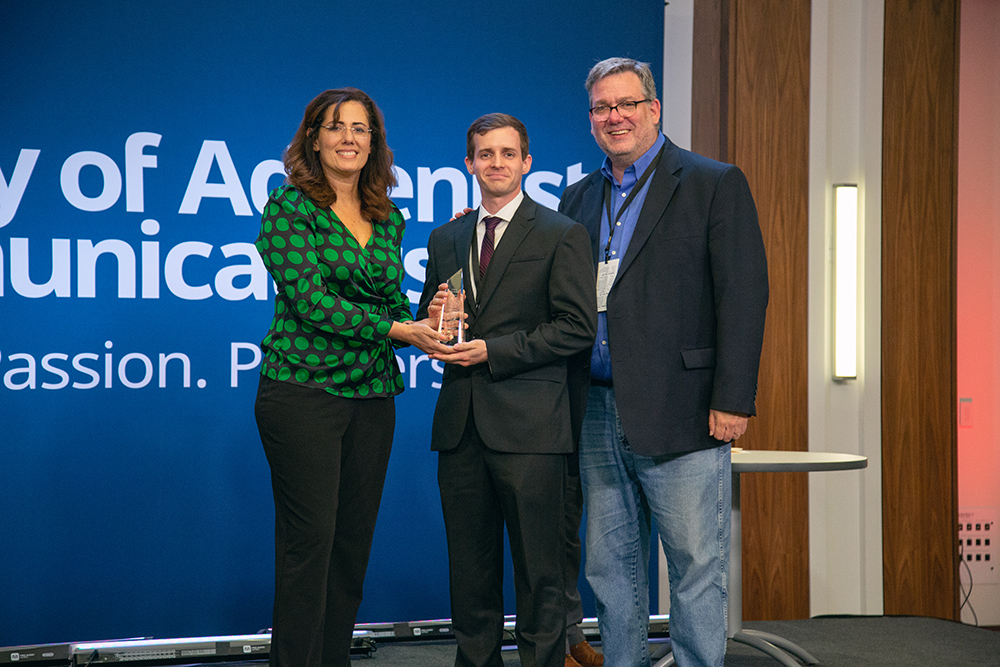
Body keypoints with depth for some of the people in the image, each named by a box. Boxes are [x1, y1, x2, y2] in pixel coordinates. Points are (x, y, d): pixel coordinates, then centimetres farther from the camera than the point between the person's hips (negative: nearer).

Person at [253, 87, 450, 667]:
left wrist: (429, 319, -5)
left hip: (372, 395, 6)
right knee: (309, 541, -5)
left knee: (354, 543, 9)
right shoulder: (290, 208, -4)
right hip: (304, 389, -6)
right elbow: (308, 297, -13)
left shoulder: (388, 220, 14)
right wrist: (397, 328, -14)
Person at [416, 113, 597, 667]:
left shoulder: (562, 236, 1)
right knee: (469, 567, 11)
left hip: (527, 427, -5)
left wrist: (493, 351, -12)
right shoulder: (445, 239, 17)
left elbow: (578, 328, -6)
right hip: (460, 424, 5)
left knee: (538, 569, -2)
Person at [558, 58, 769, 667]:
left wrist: (732, 400, -15)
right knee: (610, 570, 12)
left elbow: (744, 295, -8)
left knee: (698, 571, -1)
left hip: (680, 412, -5)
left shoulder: (716, 184, -1)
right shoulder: (579, 198, 16)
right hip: (598, 412, 6)